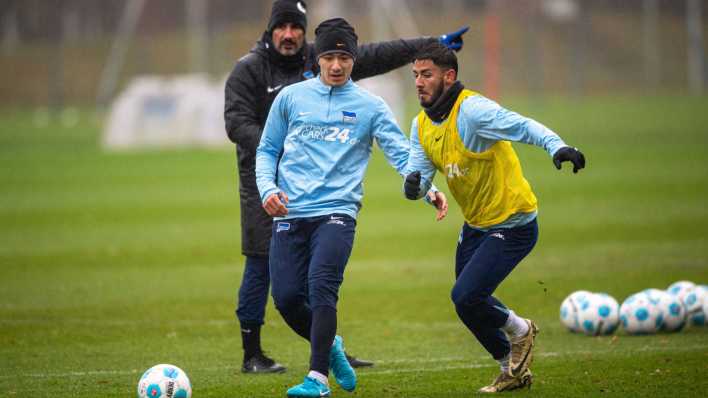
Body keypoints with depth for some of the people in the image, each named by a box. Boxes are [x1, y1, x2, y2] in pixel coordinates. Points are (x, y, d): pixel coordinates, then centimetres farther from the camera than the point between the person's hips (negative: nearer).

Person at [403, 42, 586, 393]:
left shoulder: (472, 111, -24)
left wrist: (557, 146, -55)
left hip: (513, 226, -9)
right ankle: (512, 371, 36)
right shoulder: (422, 125, 2)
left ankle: (519, 331, 12)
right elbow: (419, 174, 2)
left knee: (466, 296, -18)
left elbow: (522, 126, -36)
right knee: (467, 300, 15)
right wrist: (413, 185, -24)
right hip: (475, 226, 9)